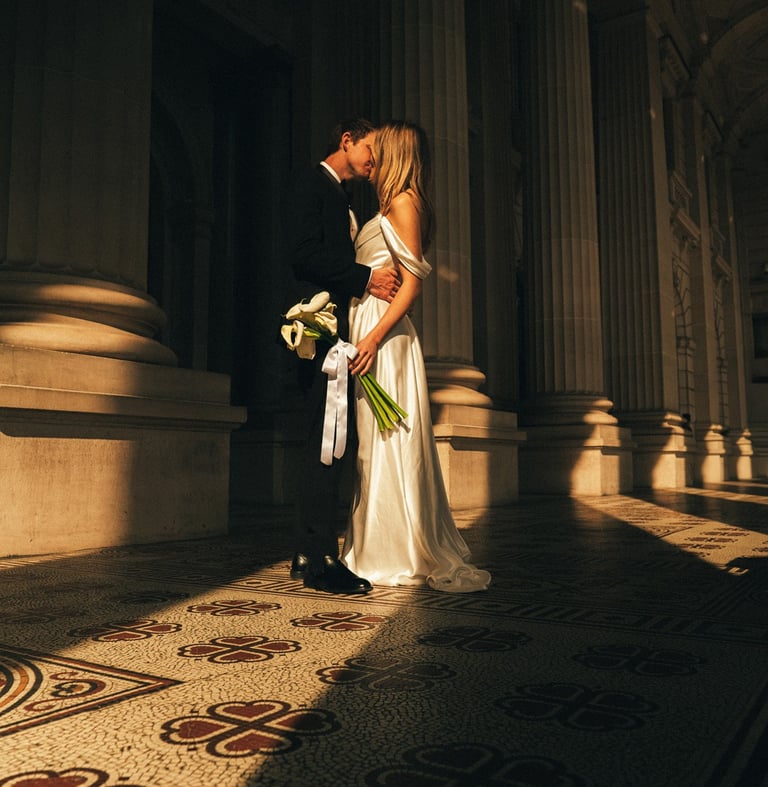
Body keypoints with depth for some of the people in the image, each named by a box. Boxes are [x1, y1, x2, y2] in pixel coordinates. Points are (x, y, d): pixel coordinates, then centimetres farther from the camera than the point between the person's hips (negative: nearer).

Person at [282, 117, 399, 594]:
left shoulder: (340, 198, 28)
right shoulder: (309, 183, 1)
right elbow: (303, 252, -14)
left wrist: (374, 283, 8)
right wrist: (366, 278, -12)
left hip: (341, 332, 10)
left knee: (326, 444, 8)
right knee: (327, 442, -13)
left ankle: (308, 555, 13)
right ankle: (321, 559, -9)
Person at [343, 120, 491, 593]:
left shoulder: (403, 203, -6)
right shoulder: (391, 208, 22)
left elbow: (413, 283, -15)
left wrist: (374, 336, -23)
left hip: (384, 335, -9)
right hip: (369, 328, 9)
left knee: (388, 443, -7)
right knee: (375, 444, 10)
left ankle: (409, 557, 0)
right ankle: (379, 551, 17)